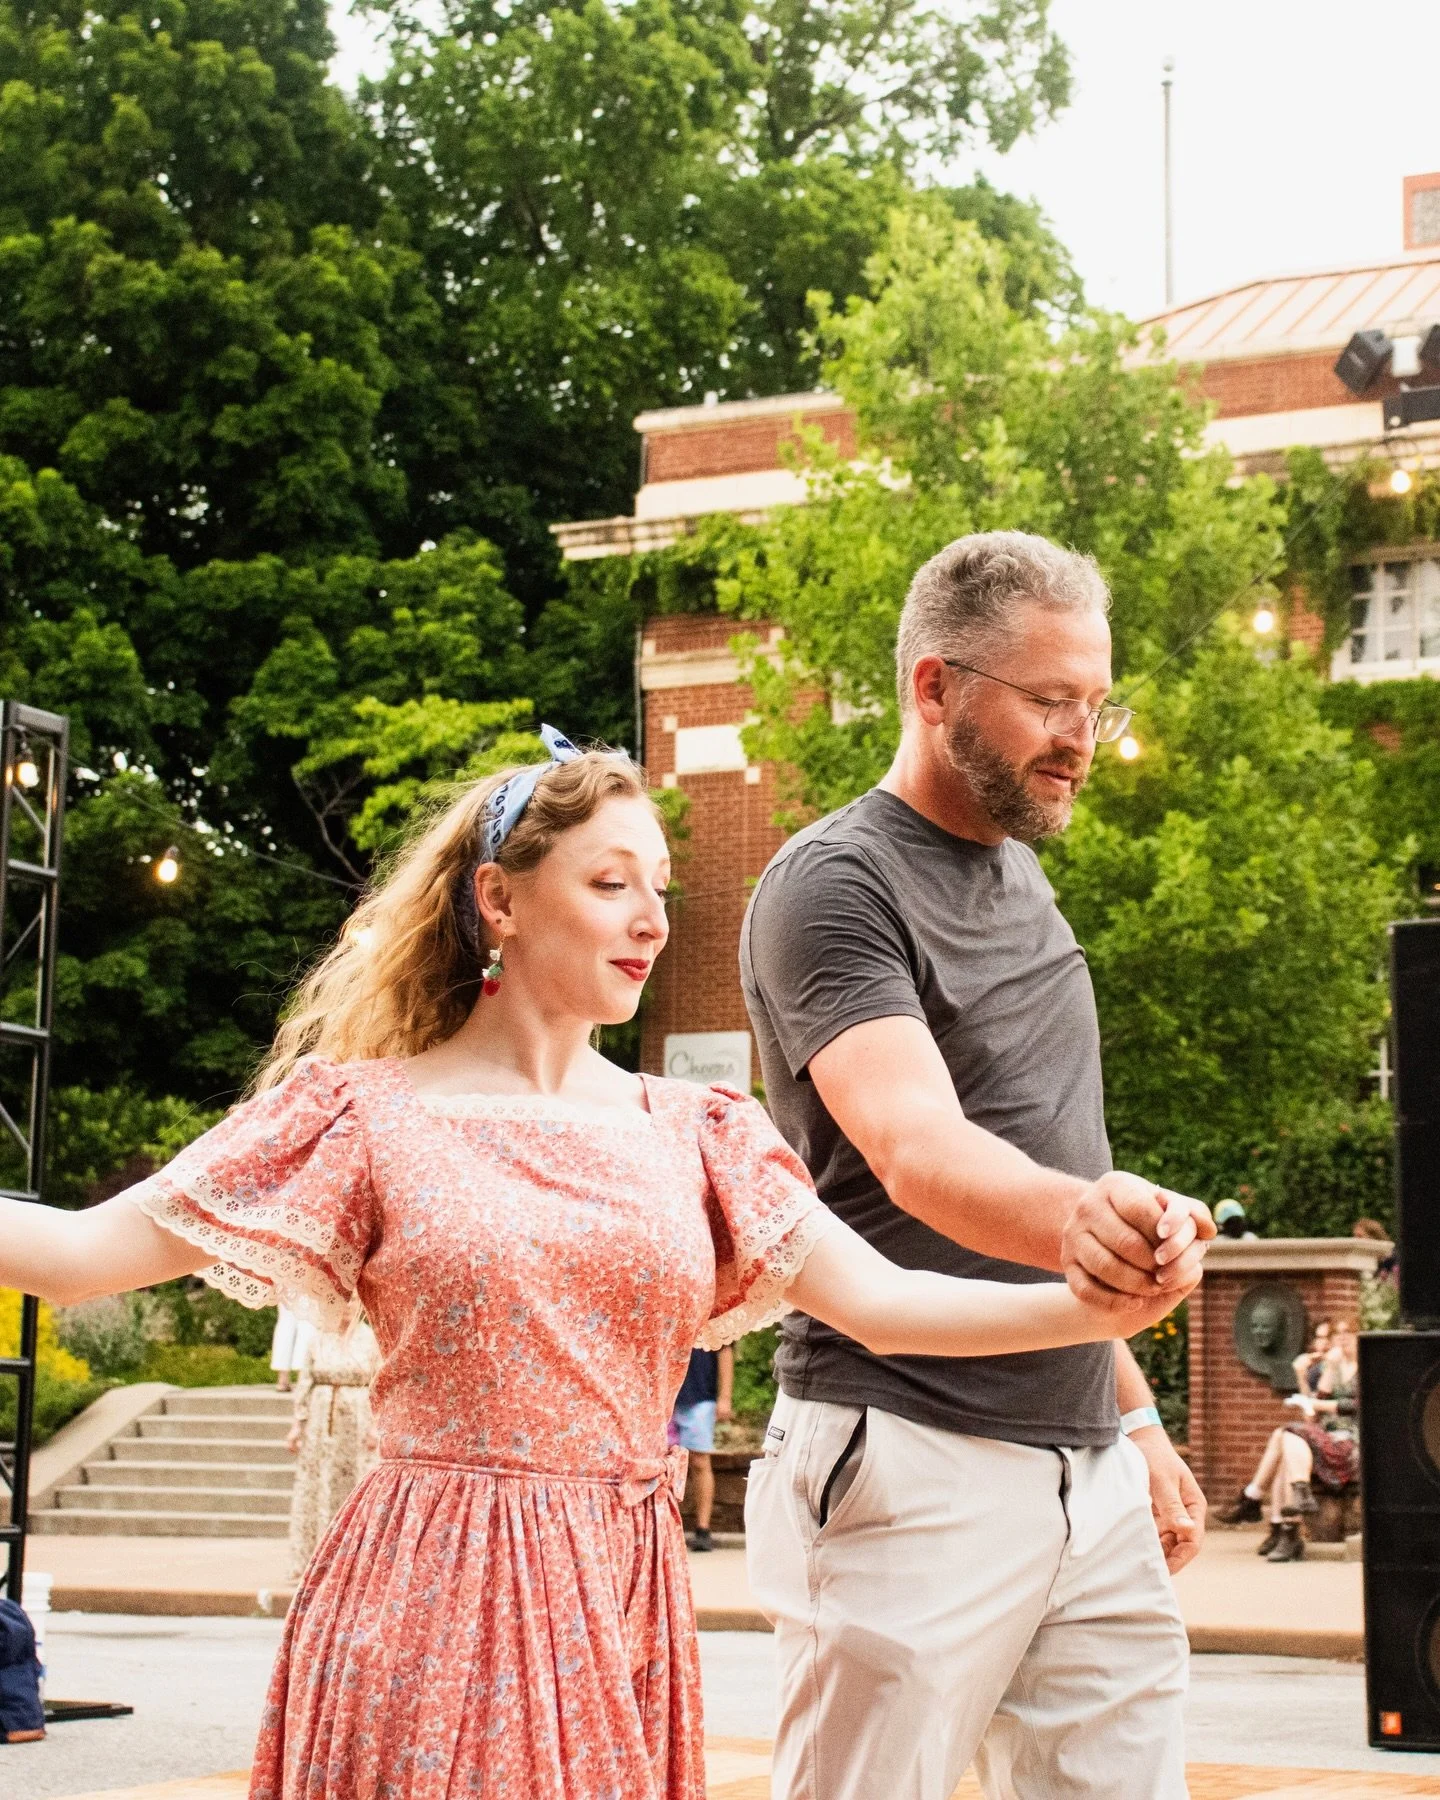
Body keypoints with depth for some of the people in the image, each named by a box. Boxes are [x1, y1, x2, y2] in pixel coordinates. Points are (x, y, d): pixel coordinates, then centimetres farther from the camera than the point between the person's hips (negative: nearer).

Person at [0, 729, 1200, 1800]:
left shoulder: (692, 1134, 10)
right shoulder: (372, 1115, -1)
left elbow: (877, 1299, 1)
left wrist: (1100, 1307, -12)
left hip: (622, 1615, 4)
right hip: (433, 1610, -3)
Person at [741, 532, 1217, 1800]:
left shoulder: (1020, 876, 17)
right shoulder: (832, 884, -9)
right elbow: (914, 1149, -25)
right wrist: (1076, 1217, -45)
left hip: (1088, 1467, 7)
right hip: (913, 1468, -7)